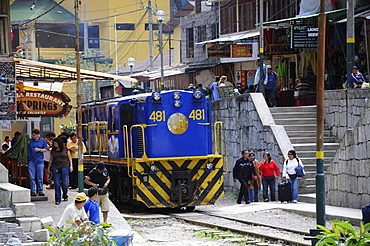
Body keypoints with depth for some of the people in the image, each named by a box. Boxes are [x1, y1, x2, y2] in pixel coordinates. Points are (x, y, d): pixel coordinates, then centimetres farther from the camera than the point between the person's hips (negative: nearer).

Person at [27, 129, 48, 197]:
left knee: (40, 177, 4)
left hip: (40, 161, 0)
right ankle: (33, 191, 4)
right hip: (31, 161, 0)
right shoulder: (29, 141, 5)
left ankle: (40, 191, 11)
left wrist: (39, 149, -10)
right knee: (32, 177, -1)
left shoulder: (43, 141, 6)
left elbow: (46, 150, 4)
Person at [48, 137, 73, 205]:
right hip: (55, 168, 1)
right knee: (57, 184, -3)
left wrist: (71, 166, -1)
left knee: (64, 183, 1)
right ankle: (58, 200, -1)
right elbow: (51, 160, 16)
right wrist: (49, 168, 17)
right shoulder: (52, 151, 9)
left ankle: (65, 196, 26)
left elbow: (69, 158, 8)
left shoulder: (66, 149, 3)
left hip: (64, 167, -1)